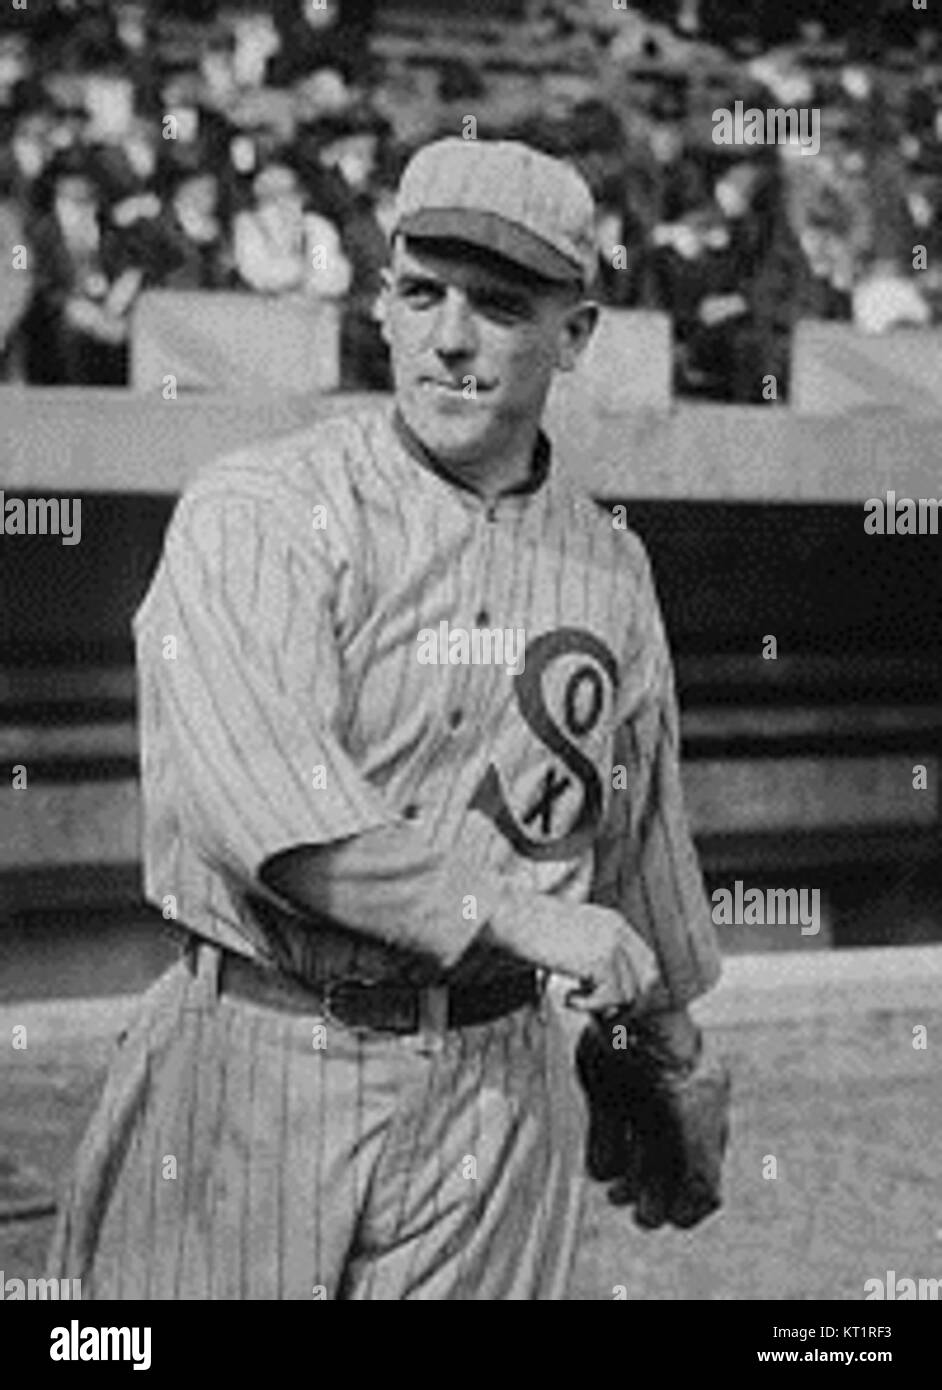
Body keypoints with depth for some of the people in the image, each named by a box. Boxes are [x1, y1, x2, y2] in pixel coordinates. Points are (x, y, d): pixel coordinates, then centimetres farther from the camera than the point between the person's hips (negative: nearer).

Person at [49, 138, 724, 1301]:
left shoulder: (609, 568, 9)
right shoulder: (253, 516, -8)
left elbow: (637, 837, 21)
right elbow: (260, 799, -22)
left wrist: (678, 1064, 28)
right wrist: (519, 912, -22)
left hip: (494, 1086, 4)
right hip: (254, 1076, -3)